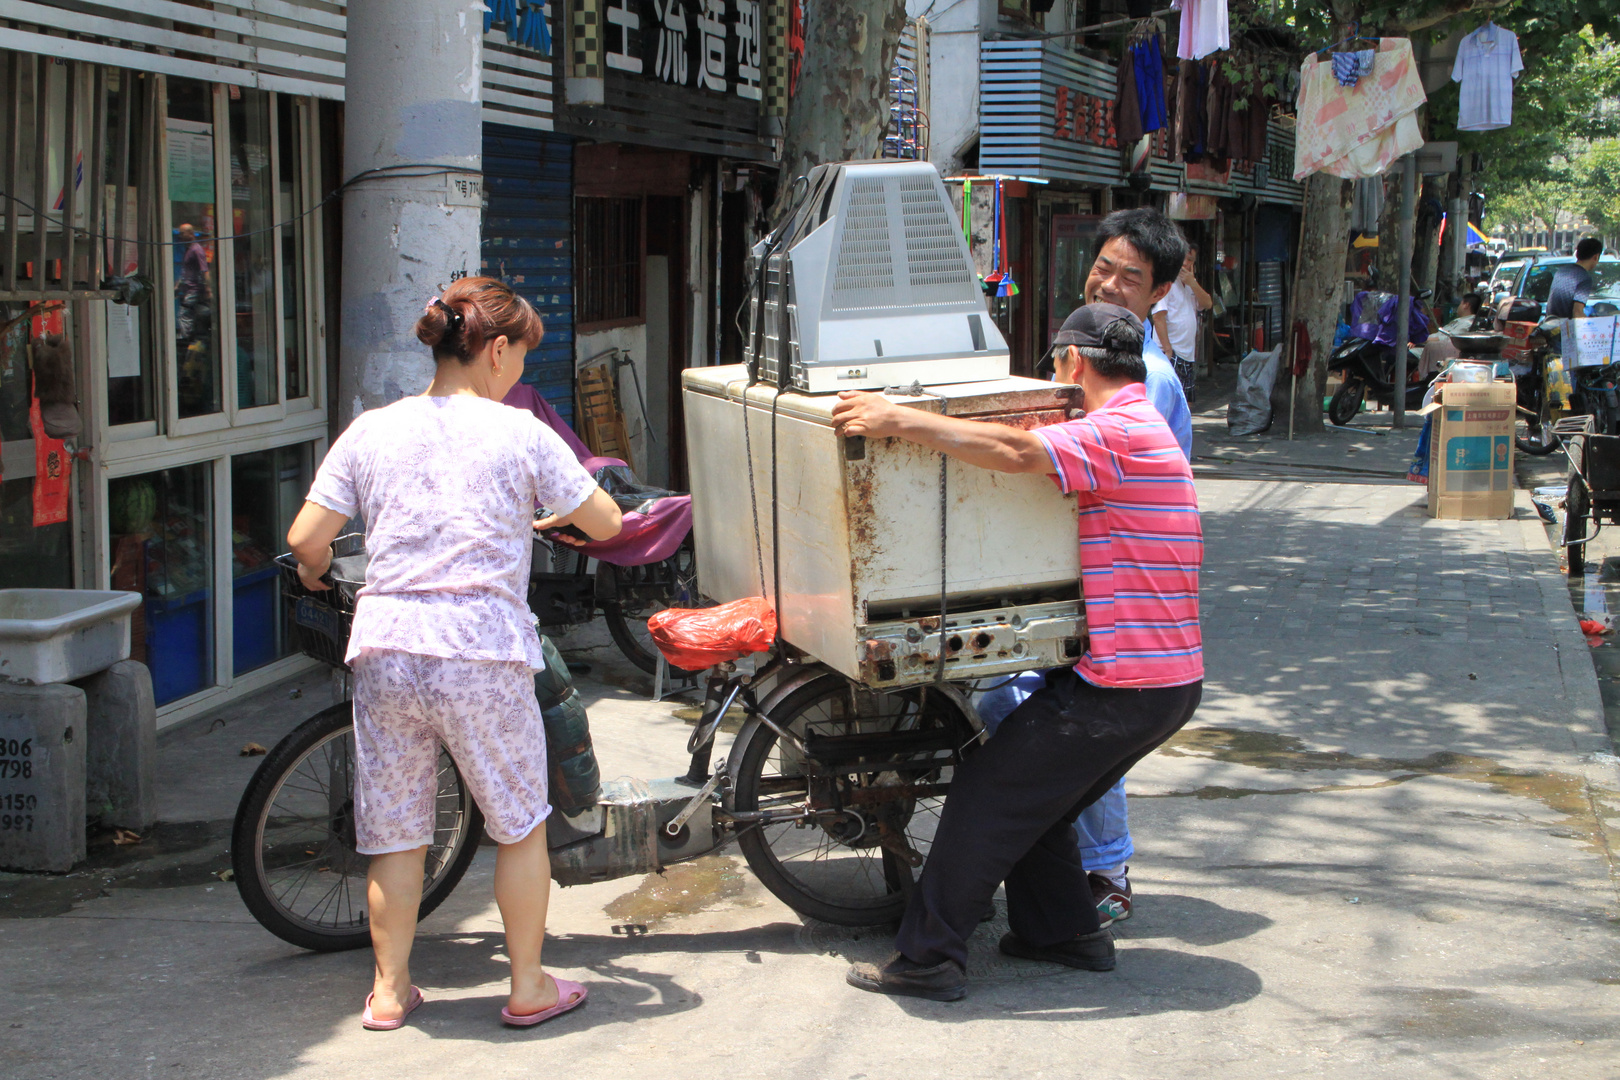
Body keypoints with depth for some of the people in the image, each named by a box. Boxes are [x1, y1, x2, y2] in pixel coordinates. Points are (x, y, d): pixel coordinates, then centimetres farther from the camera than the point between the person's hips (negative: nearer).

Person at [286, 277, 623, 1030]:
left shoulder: (372, 431, 7)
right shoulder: (520, 434, -1)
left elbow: (305, 538, 2)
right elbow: (606, 524, 3)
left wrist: (314, 575, 25)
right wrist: (555, 517, 25)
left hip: (386, 650, 3)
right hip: (482, 655, -3)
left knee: (395, 832, 15)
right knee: (520, 825, 14)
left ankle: (389, 988, 23)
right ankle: (529, 987, 21)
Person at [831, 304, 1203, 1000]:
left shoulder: (1119, 433, -15)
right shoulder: (1145, 429, 19)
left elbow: (1015, 452, -28)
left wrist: (899, 419, -26)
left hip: (1119, 687, -10)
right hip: (1171, 681, 10)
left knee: (990, 797, -3)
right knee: (1036, 799, 21)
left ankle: (928, 957, 0)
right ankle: (1064, 931, 29)